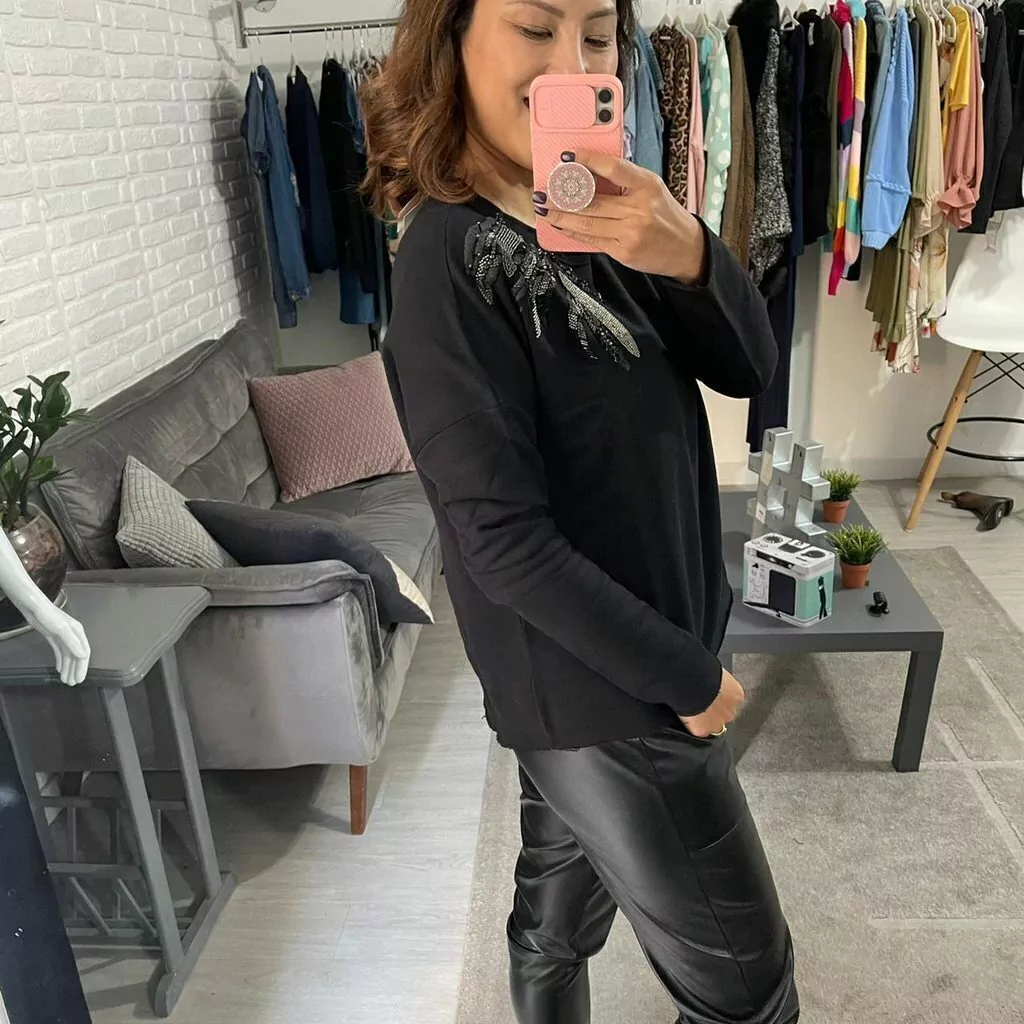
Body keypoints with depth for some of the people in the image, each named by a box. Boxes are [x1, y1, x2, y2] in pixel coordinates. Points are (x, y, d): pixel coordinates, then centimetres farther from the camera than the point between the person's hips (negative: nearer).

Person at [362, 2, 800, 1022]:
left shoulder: (593, 220, 4)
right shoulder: (451, 259, -20)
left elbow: (747, 367, -2)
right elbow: (501, 537, -23)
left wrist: (688, 258, -23)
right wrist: (685, 677, -15)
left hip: (647, 652, 7)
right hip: (606, 695, -7)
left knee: (560, 913, 26)